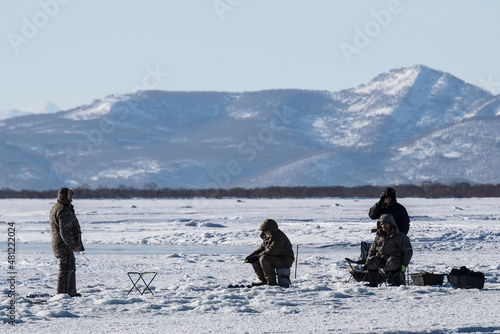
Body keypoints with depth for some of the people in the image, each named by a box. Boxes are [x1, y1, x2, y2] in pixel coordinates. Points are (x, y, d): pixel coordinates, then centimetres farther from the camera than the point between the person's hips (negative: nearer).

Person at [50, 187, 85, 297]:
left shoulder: (55, 208, 16)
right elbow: (65, 231, -24)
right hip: (64, 245, -11)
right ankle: (62, 293, -5)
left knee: (70, 268, 18)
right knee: (66, 268, -7)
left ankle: (71, 292, 24)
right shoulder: (64, 211, -19)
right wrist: (72, 246, -20)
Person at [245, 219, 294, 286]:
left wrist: (257, 256, -25)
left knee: (264, 259, -31)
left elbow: (272, 251, -28)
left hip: (285, 260, -10)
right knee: (255, 260, 0)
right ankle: (263, 280, 8)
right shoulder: (267, 236, 7)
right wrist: (251, 255, -2)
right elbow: (262, 248, 14)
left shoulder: (279, 236, -22)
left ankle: (271, 281, -21)